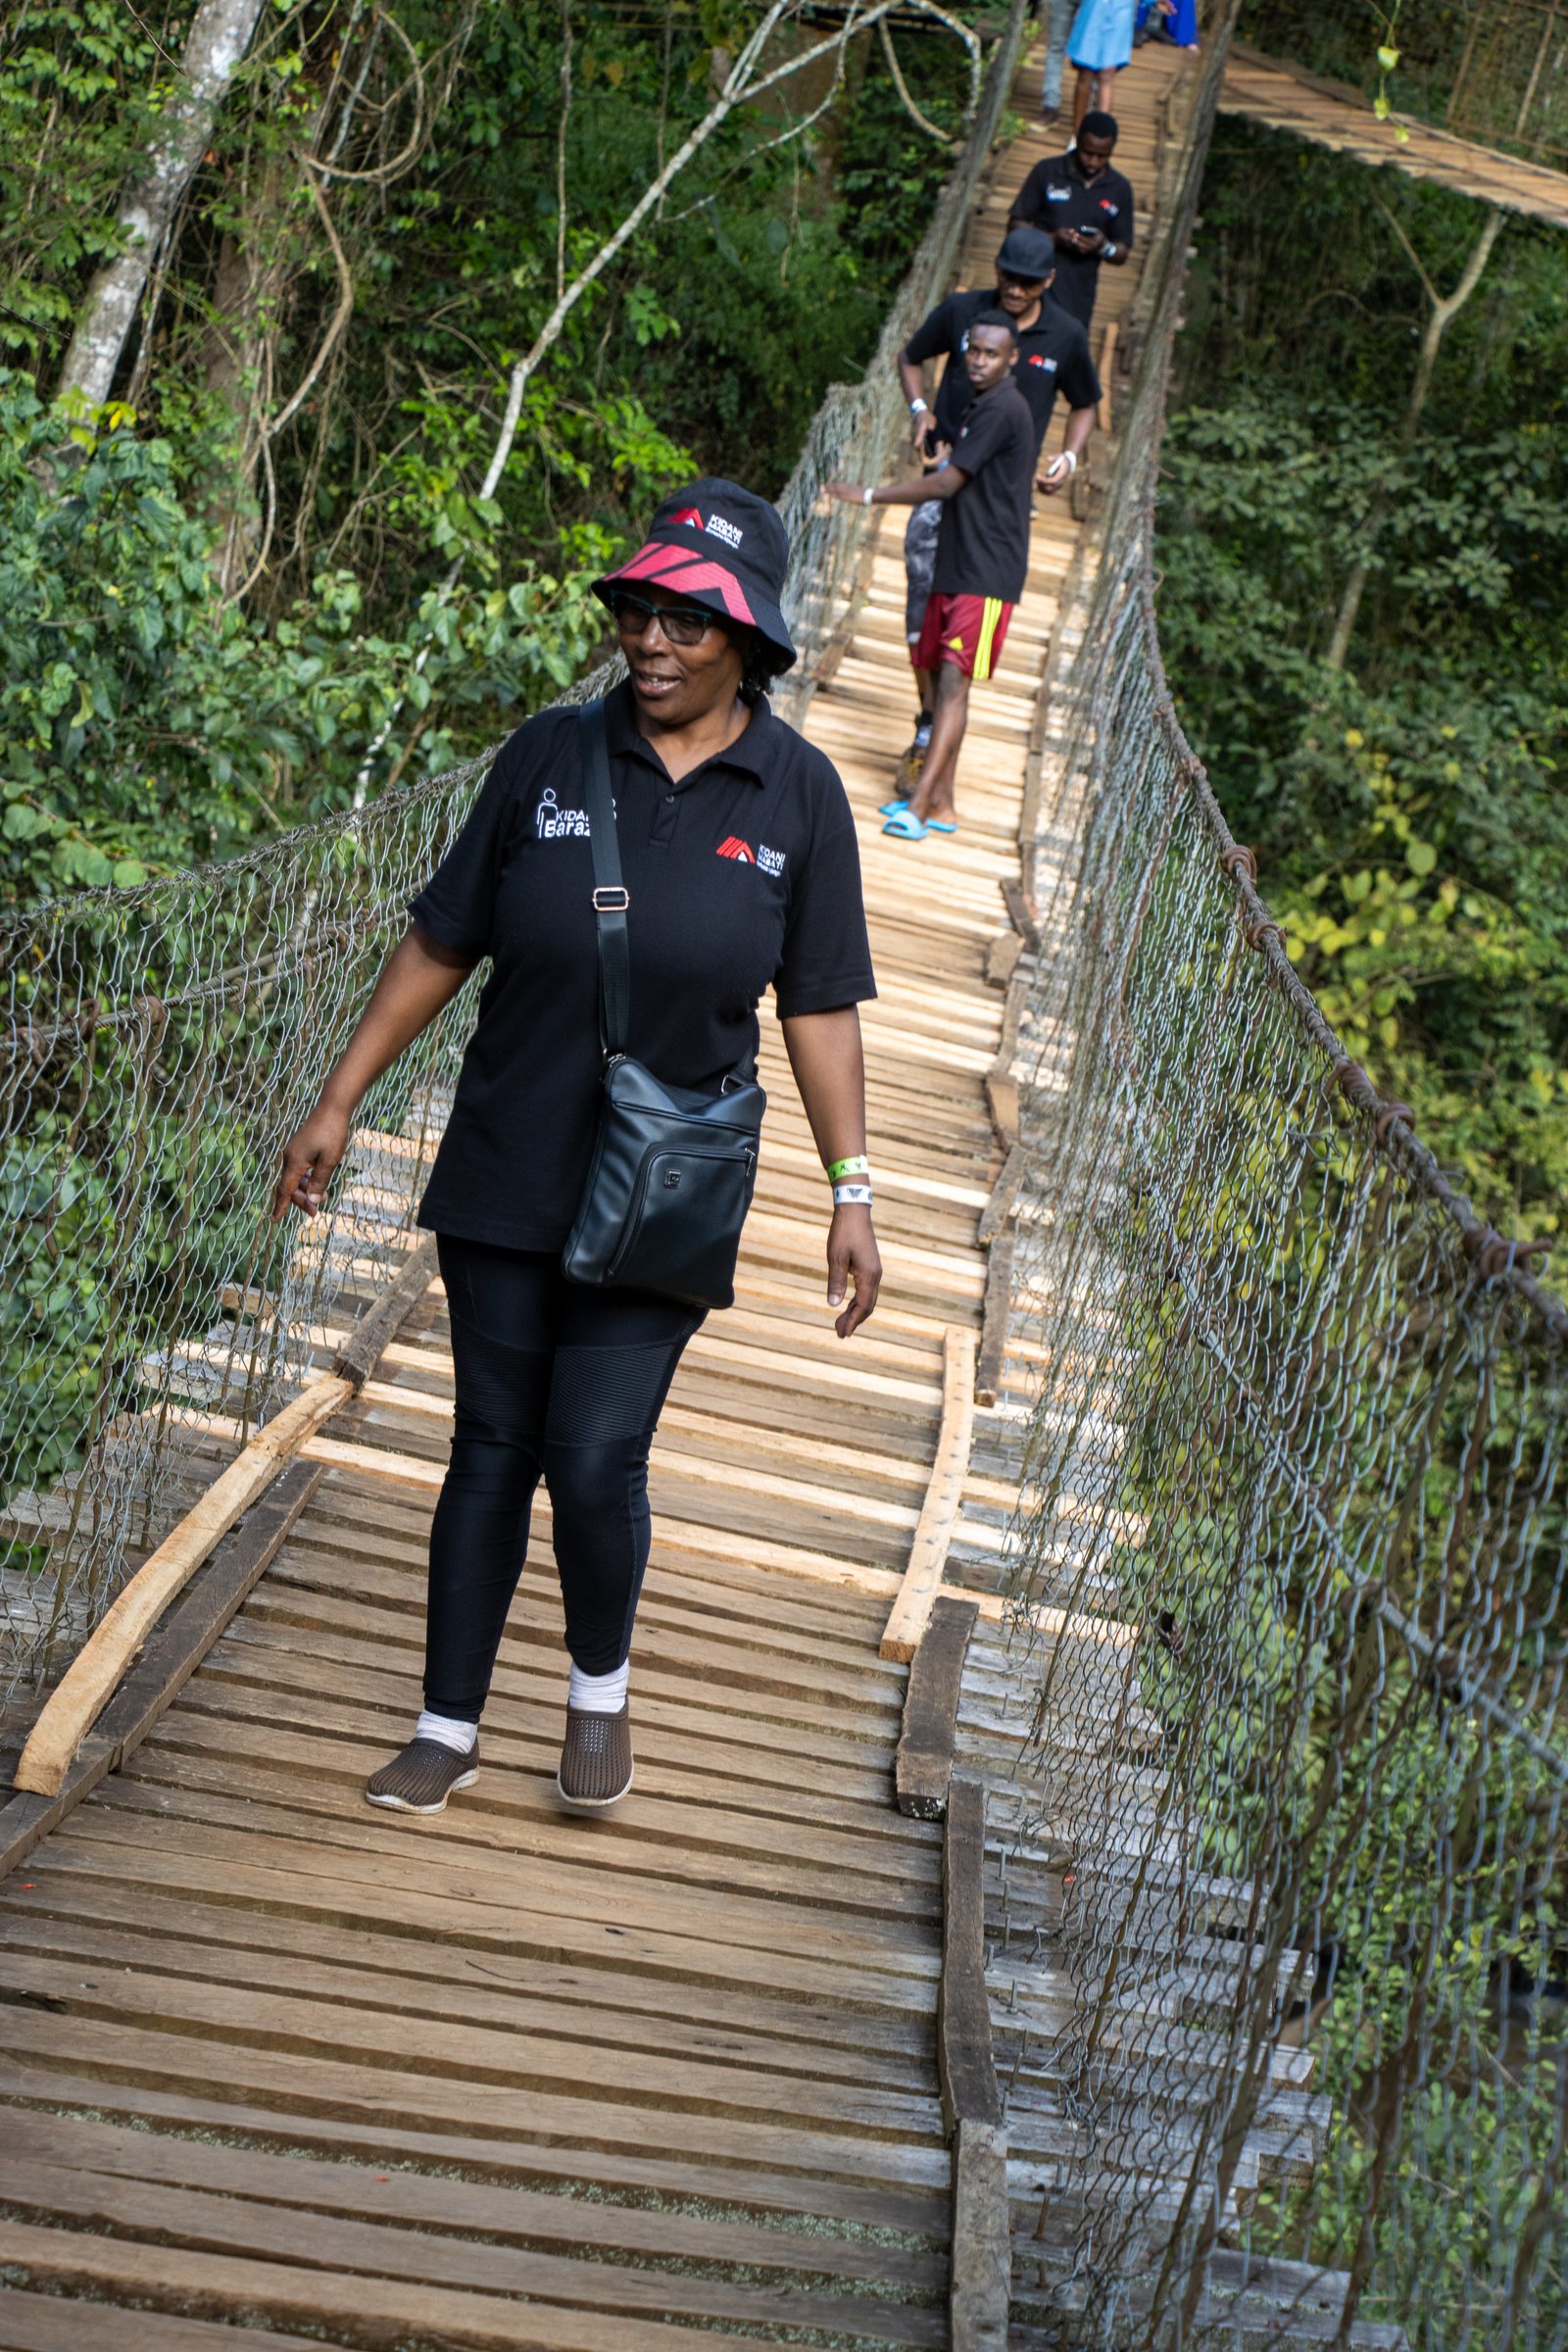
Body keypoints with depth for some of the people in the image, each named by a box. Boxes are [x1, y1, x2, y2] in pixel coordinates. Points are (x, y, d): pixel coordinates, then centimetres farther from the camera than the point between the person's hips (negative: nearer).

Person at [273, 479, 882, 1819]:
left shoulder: (797, 795, -3)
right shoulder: (550, 756, -2)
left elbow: (820, 1005, 1)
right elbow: (443, 942, 5)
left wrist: (853, 1192, -2)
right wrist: (342, 1101, 4)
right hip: (505, 1174, 2)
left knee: (596, 1460, -5)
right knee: (492, 1451, 9)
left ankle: (600, 1689, 26)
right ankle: (449, 1730, 24)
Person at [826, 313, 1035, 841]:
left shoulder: (1001, 410, -13)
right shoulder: (979, 407, 18)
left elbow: (945, 484, -15)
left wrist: (869, 495, -10)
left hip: (986, 574, -10)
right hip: (955, 566, 10)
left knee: (954, 680, -16)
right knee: (945, 681, 9)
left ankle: (921, 805, -22)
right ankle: (940, 802, 14)